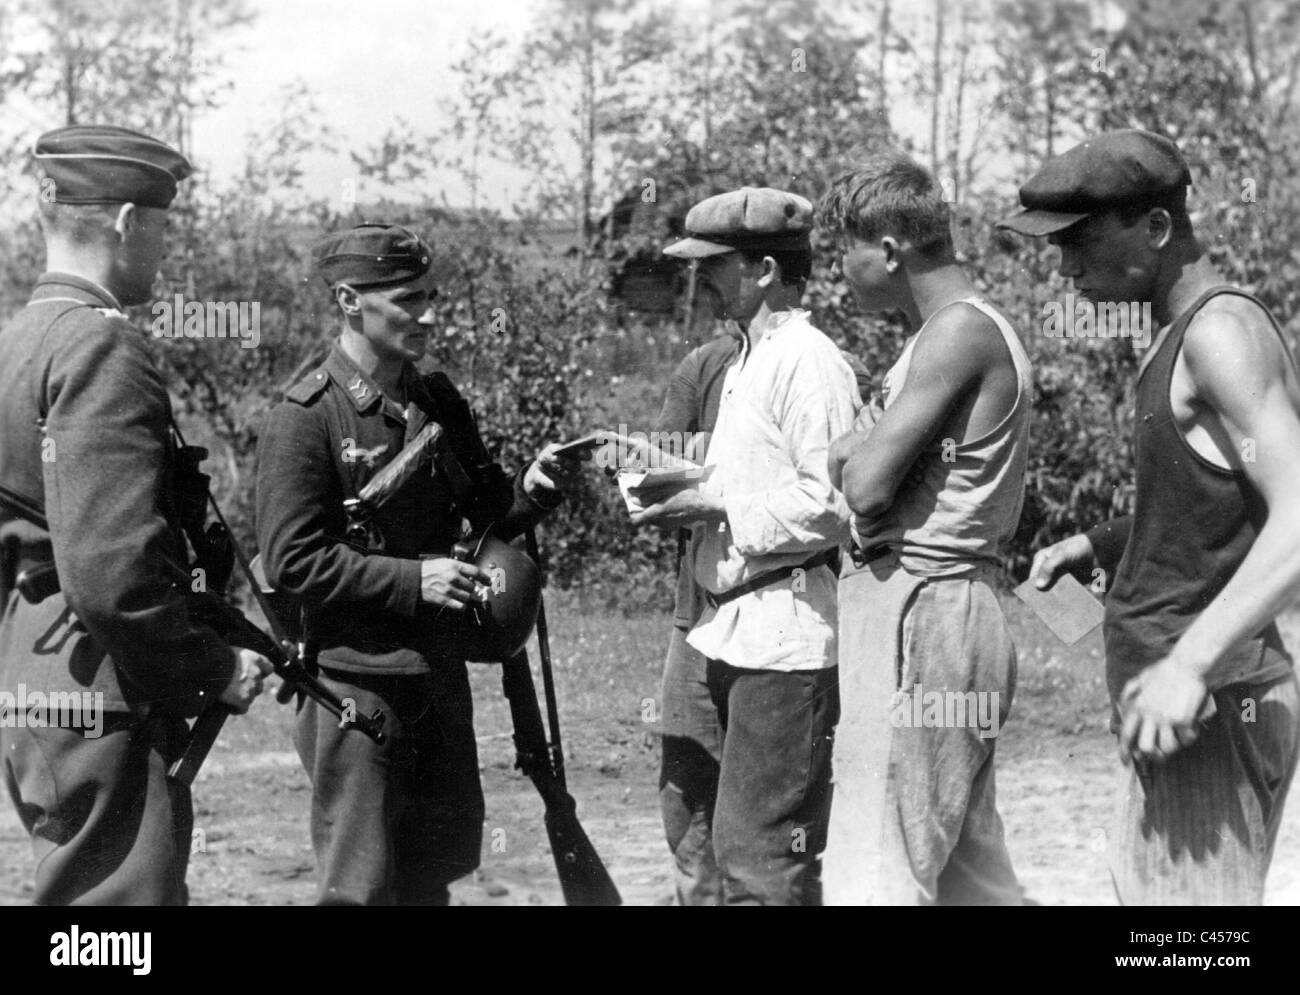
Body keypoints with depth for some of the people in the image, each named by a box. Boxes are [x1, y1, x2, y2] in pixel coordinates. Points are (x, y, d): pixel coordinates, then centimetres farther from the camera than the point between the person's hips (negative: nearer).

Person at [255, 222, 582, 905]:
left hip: (441, 672, 7)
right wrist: (413, 580, -22)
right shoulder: (306, 418, -12)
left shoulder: (439, 402, 8)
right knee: (364, 883, 1)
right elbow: (290, 561, -16)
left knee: (437, 869, 15)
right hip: (356, 679, -6)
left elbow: (490, 515, 14)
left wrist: (533, 489, -8)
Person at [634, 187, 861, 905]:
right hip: (735, 630, 10)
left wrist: (715, 507, -17)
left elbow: (833, 506, -21)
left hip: (786, 634, -10)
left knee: (757, 851, -7)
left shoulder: (809, 364, -15)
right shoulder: (748, 362, 17)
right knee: (737, 841, 17)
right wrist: (683, 499, 7)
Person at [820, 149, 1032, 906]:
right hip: (954, 609, 10)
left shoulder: (960, 331, -14)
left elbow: (866, 483, -19)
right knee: (970, 872, 14)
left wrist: (850, 455, 1)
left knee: (879, 874, -7)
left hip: (918, 610, -10)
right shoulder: (969, 330, 17)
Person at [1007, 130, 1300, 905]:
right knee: (1143, 886, 16)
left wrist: (1192, 663, -30)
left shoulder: (1223, 331, -15)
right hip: (1171, 702, 10)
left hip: (1210, 708, -10)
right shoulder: (1185, 337, 15)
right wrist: (1102, 544, 13)